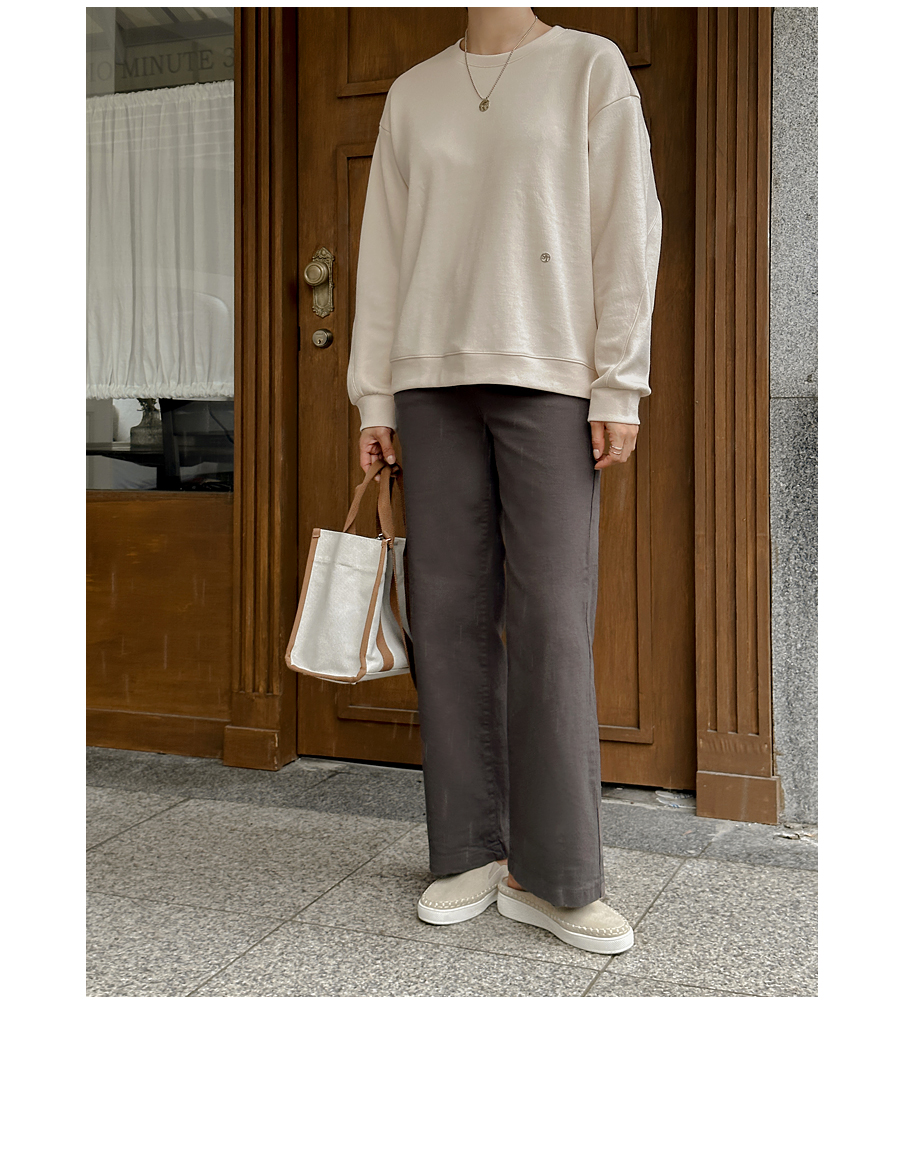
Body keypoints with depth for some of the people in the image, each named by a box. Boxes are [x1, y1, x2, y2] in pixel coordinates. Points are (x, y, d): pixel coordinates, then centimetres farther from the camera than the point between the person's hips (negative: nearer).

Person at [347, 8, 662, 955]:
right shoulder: (412, 93, 17)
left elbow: (627, 226, 1)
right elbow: (383, 251, 14)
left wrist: (619, 387, -8)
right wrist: (373, 397, 7)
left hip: (549, 378, -3)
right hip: (434, 379, 3)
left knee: (552, 621, -8)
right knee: (449, 615, -1)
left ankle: (553, 877, 0)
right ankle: (470, 854, 9)